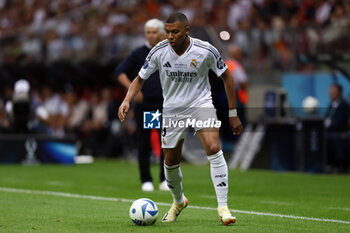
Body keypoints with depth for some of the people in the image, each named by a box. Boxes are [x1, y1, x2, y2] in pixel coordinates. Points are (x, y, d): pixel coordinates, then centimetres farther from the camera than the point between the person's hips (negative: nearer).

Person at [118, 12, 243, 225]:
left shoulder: (206, 51, -17)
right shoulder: (159, 52, -12)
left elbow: (226, 77, -3)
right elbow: (140, 79, 2)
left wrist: (233, 113, -3)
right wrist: (127, 101, -17)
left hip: (201, 104, -2)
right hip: (172, 109, 2)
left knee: (214, 149, -24)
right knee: (171, 162, 8)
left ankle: (223, 207, -20)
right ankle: (178, 201, 38)